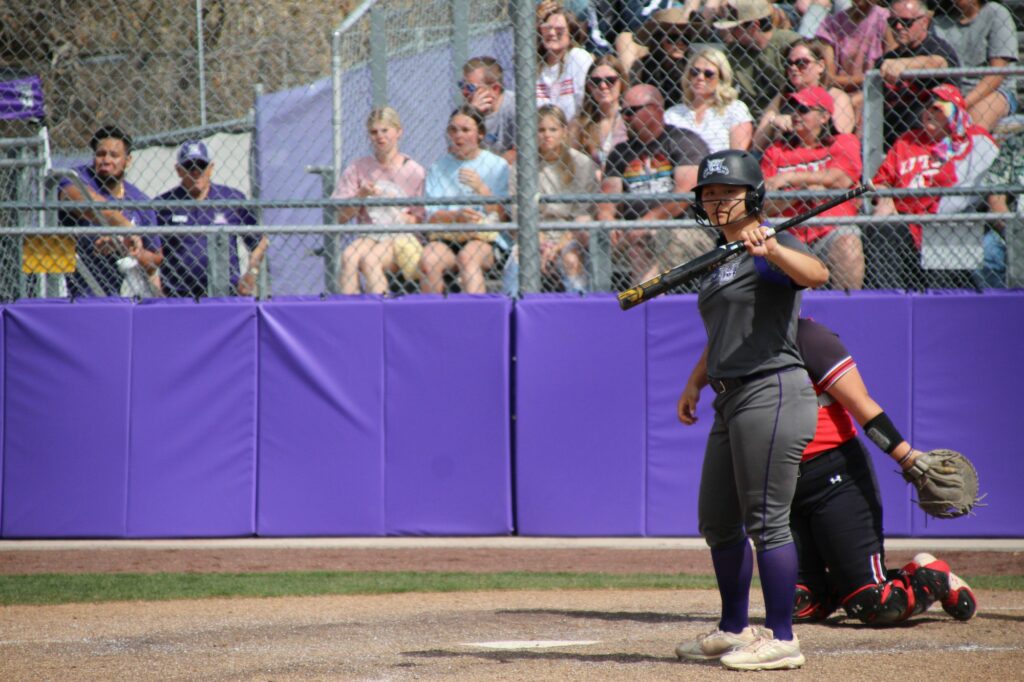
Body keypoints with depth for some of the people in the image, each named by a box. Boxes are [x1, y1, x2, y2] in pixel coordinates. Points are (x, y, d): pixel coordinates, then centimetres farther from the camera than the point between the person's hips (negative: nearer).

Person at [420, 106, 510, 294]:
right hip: (446, 238, 2)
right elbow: (431, 216, 3)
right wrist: (457, 216, -18)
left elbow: (500, 215, 0)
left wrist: (481, 189, -16)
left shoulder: (497, 165, 9)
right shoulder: (438, 168, 13)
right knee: (428, 261, -30)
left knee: (468, 257, -35)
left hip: (487, 238, -2)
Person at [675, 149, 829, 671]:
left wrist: (772, 251, -47)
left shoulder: (772, 252, -8)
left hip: (772, 392, -10)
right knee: (717, 522, 15)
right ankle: (735, 630, 27)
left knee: (766, 521, -10)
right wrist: (695, 383, 20)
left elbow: (815, 274, -30)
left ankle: (781, 639, -7)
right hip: (732, 402, 10)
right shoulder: (719, 262, 20)